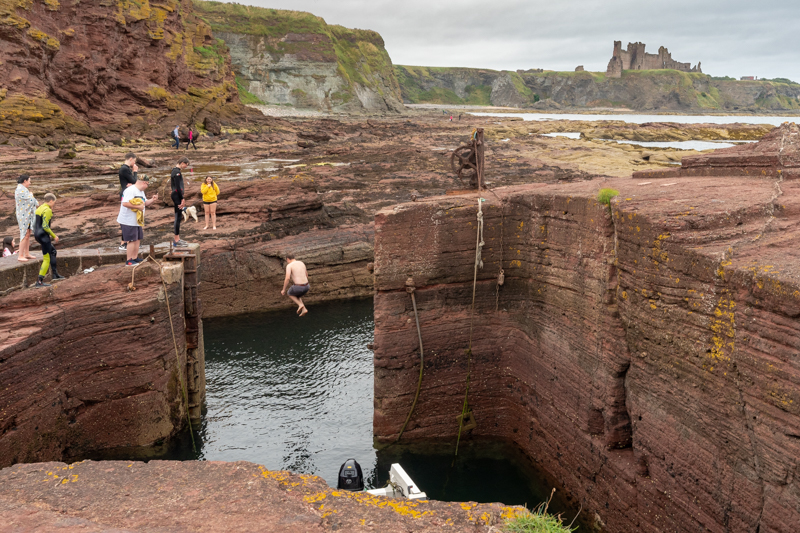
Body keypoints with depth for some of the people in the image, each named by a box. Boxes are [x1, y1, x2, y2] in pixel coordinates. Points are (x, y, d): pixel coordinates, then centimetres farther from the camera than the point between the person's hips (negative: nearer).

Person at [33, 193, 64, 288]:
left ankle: (55, 274, 29)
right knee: (47, 259, -5)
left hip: (37, 234, 10)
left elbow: (35, 224, 17)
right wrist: (54, 236, -11)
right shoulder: (47, 210, -15)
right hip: (43, 235, -10)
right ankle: (39, 282, -8)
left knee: (53, 251, 25)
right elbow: (45, 226, -22)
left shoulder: (39, 208, 13)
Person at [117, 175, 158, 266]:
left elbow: (145, 203, 23)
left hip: (137, 220, 10)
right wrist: (138, 207, -25)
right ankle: (129, 261, 2)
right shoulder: (130, 190, -19)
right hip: (128, 221, -10)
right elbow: (125, 203, -29)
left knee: (138, 239, 14)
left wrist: (152, 200, 5)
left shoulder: (141, 191, 14)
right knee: (132, 240, -6)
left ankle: (135, 258, 24)